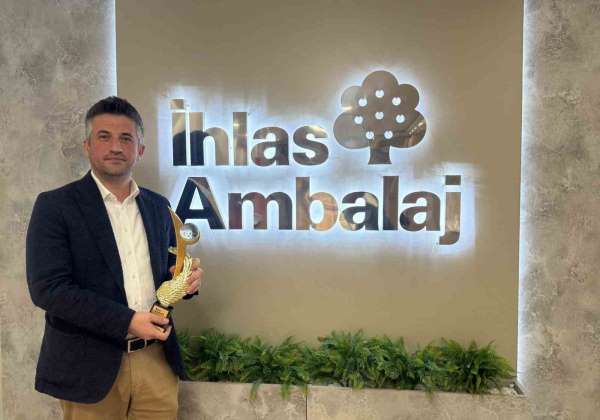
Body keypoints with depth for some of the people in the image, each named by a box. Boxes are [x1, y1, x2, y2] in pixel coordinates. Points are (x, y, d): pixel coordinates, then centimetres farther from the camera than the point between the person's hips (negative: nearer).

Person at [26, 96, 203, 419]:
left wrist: (185, 279, -7)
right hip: (90, 365, -4)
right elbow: (47, 287, -14)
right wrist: (126, 321, -20)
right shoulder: (55, 205, -7)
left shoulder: (158, 206, 7)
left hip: (157, 359, 4)